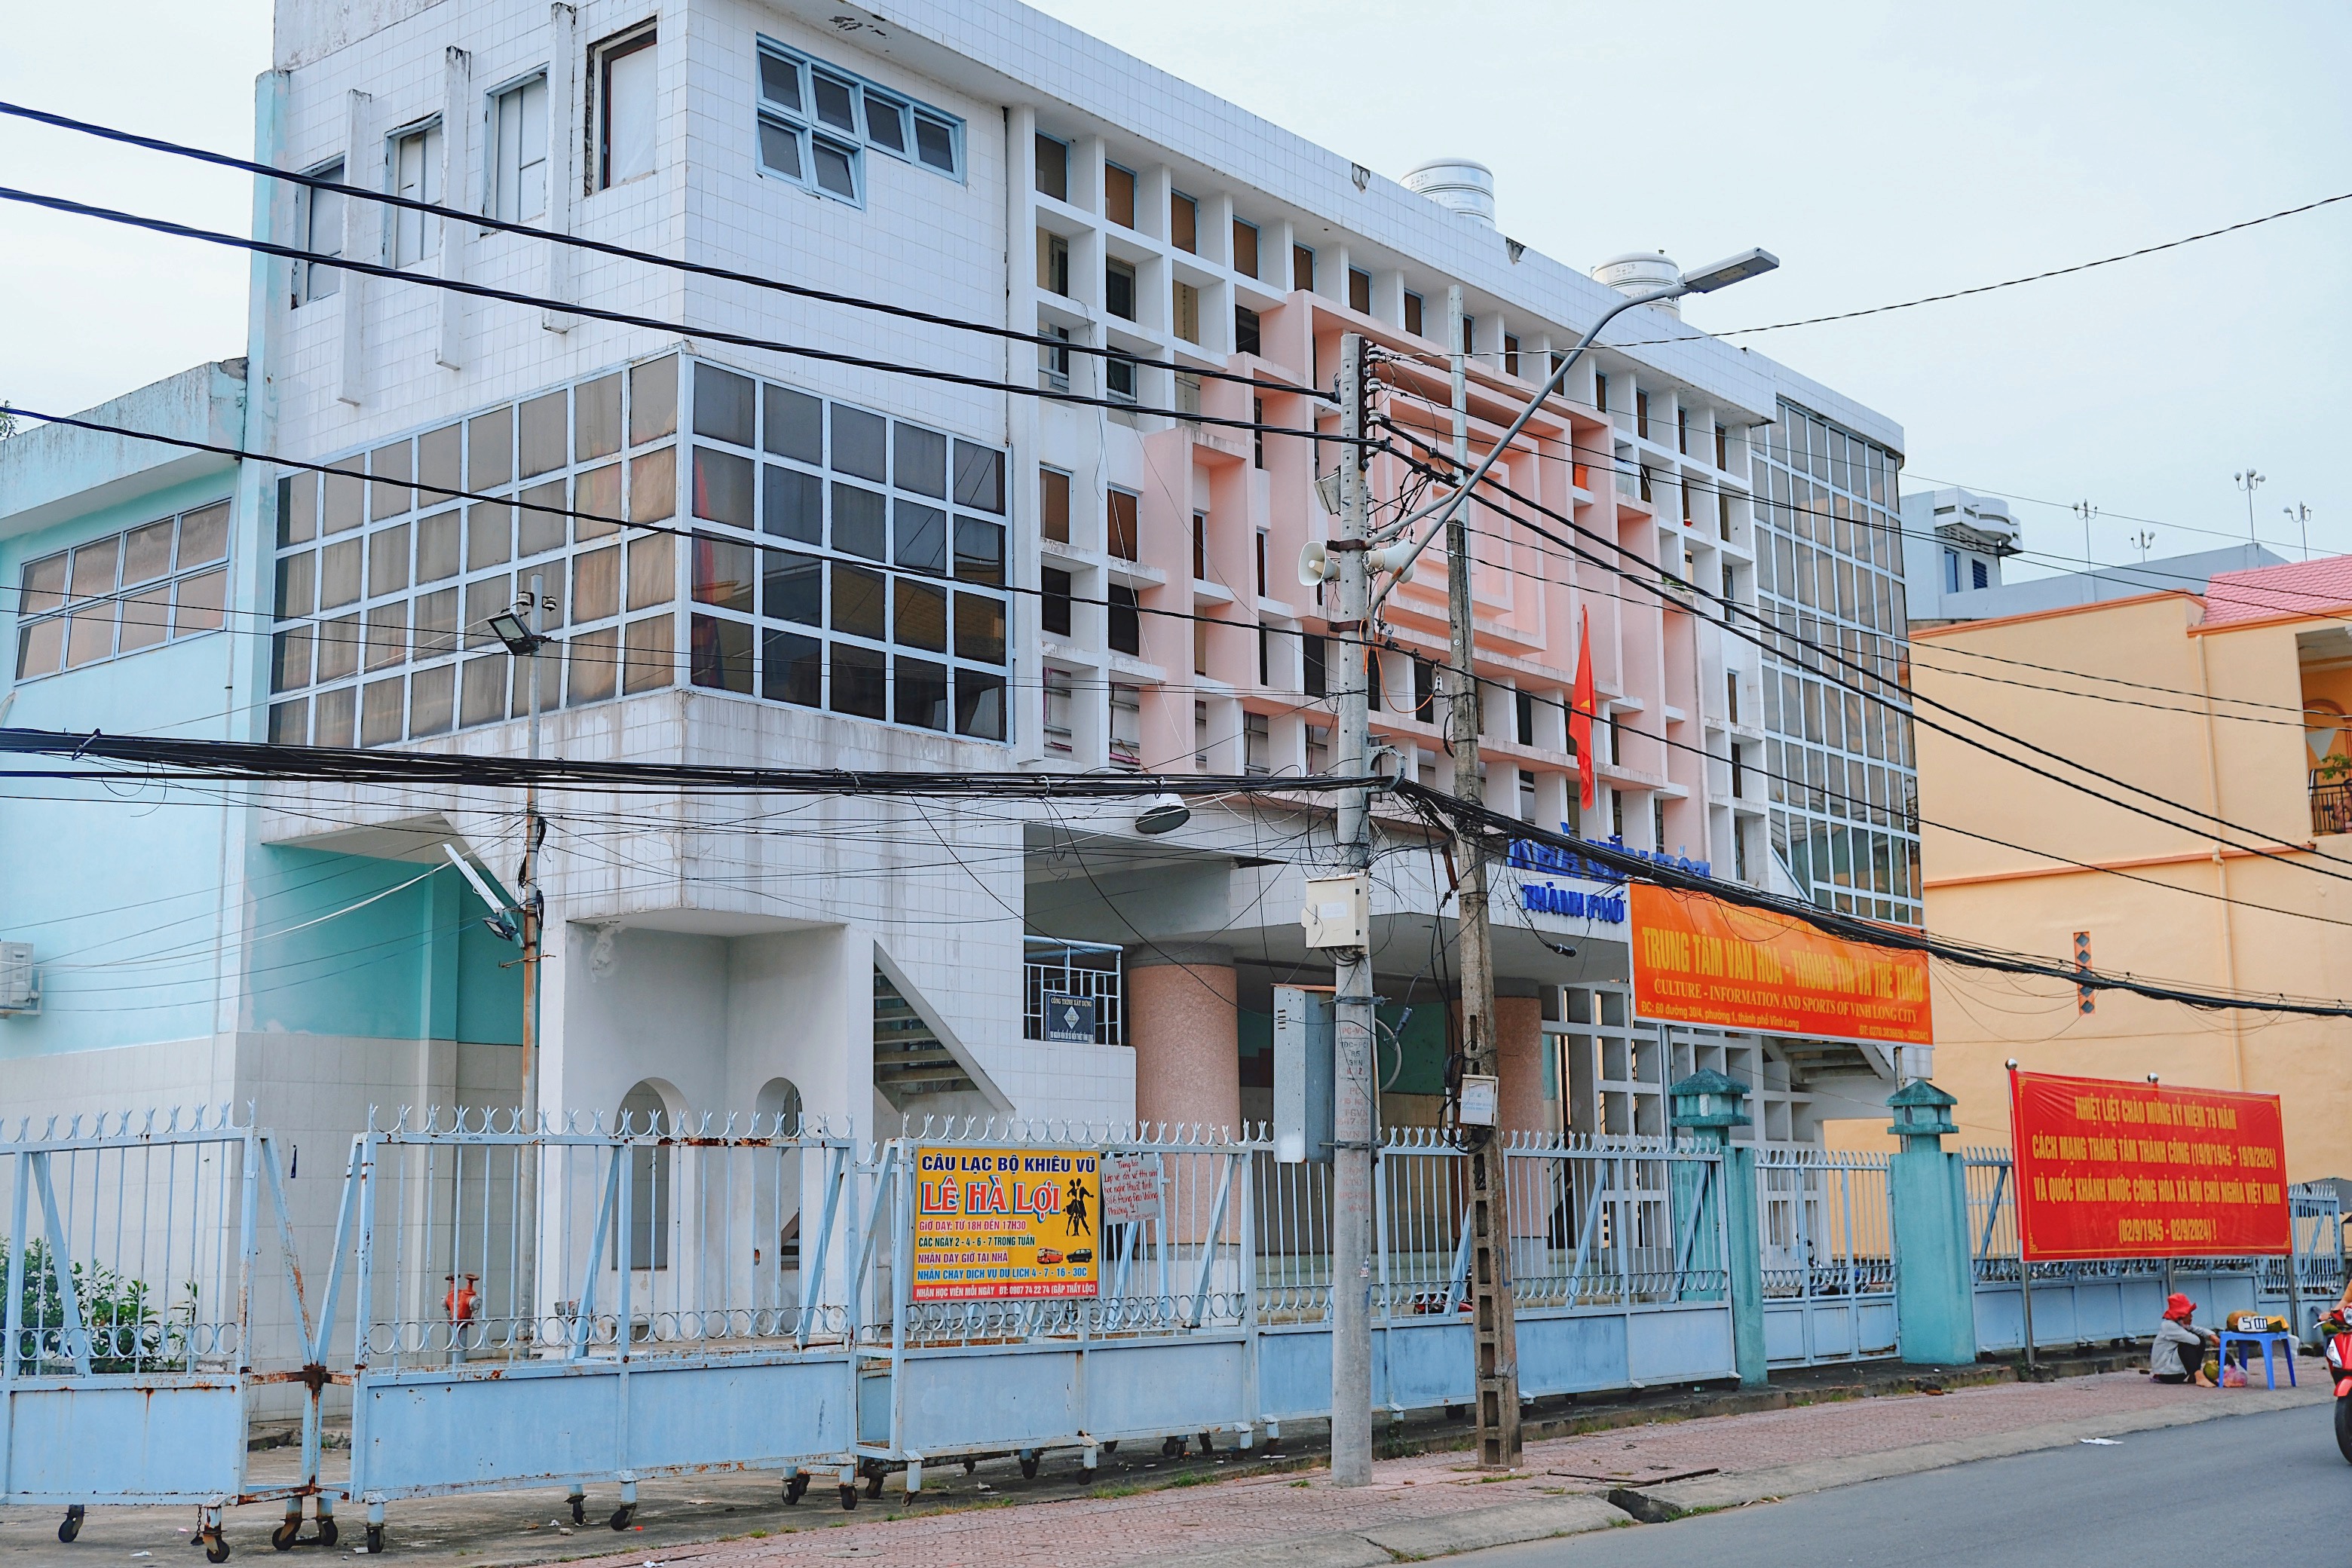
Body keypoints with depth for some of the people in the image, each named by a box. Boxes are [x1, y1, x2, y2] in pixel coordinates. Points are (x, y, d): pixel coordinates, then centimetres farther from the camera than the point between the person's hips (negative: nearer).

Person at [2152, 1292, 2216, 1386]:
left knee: (2201, 1339, 7)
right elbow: (2194, 1340, -28)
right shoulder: (2169, 1326, -20)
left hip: (2177, 1369, 9)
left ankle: (2193, 1375, 1)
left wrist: (2211, 1336, -17)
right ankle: (2199, 1377, -34)